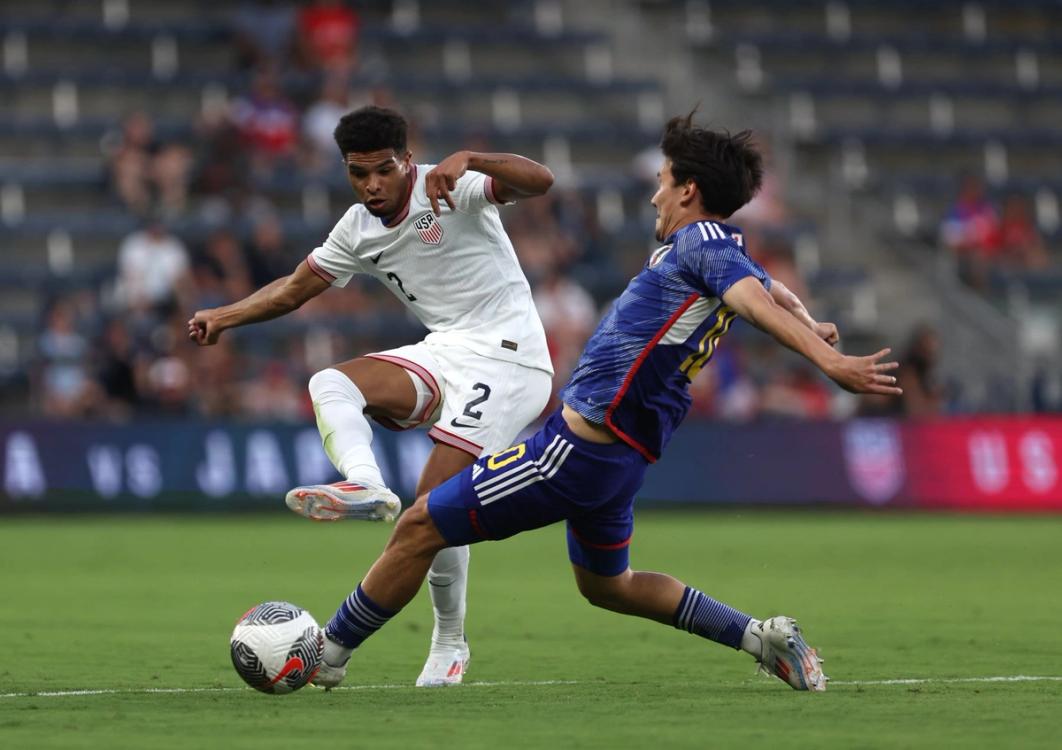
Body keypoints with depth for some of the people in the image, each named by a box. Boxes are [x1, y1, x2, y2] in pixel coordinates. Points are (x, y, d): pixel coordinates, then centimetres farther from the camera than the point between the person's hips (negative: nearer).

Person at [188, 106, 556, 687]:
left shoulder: (449, 190, -11)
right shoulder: (358, 230, 10)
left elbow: (539, 180, -24)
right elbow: (296, 288, 19)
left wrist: (468, 160, -40)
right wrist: (226, 316, 5)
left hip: (506, 357, -7)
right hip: (443, 353, 7)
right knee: (329, 384, -16)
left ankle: (450, 644, 3)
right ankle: (364, 486, -40)